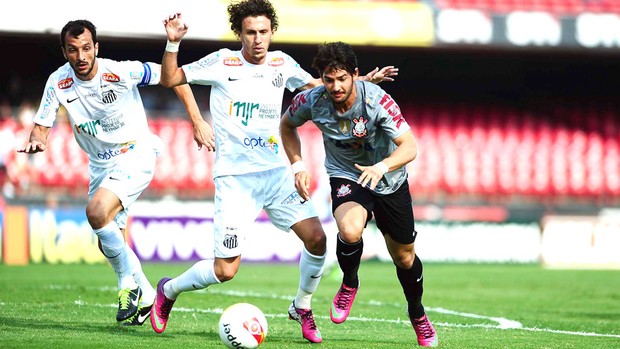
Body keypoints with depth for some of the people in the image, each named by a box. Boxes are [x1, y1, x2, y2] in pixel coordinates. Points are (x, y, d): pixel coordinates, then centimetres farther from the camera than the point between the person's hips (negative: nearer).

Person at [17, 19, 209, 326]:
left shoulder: (121, 72, -21)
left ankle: (129, 281, -11)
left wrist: (197, 120, -15)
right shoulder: (58, 82, -10)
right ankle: (145, 296, 34)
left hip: (135, 154, -6)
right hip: (101, 164, 6)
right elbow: (42, 124, -3)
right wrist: (36, 141, -28)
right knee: (109, 245, 11)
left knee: (97, 211, -30)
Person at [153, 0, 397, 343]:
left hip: (275, 173, 4)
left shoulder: (282, 63, 5)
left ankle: (302, 308, 17)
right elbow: (170, 79, -1)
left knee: (316, 238, -8)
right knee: (225, 271, -9)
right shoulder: (222, 62, -6)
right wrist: (173, 43, -17)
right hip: (234, 178, -4)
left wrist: (365, 80, 11)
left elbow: (317, 85, 21)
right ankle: (168, 291, 19)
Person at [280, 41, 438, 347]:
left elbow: (409, 147, -32)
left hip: (389, 181, 0)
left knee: (404, 257, 11)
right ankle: (349, 284, -1)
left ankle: (417, 315, 41)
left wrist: (382, 167, -50)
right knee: (350, 231, -33)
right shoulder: (312, 101, -20)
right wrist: (298, 166, -8)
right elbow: (287, 125, 3)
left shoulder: (377, 100, -28)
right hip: (345, 176, 0)